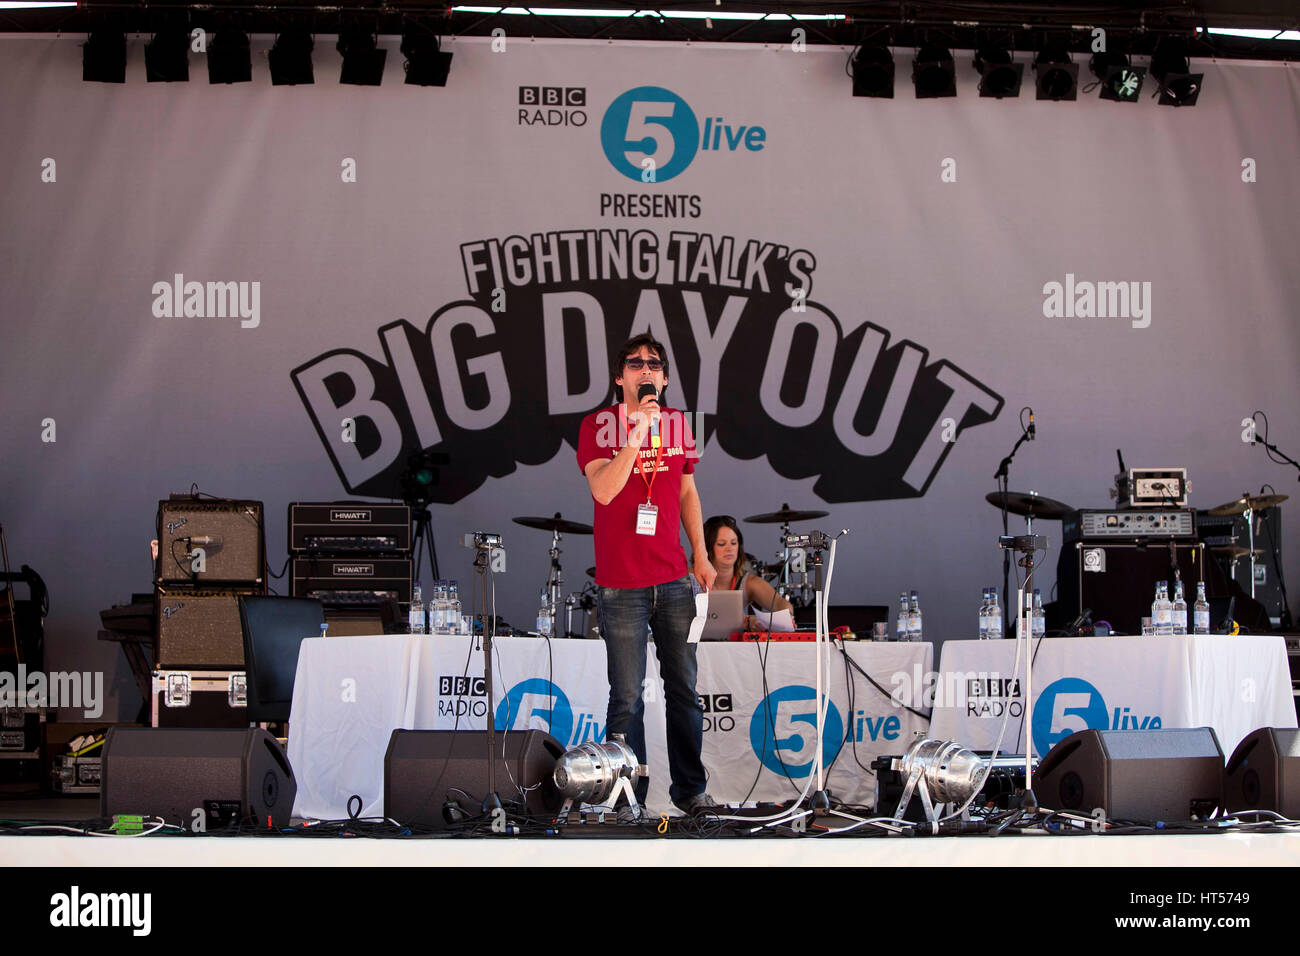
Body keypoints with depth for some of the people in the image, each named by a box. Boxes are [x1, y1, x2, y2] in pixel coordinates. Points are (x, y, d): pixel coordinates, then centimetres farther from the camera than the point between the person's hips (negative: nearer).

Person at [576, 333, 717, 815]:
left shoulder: (677, 423, 10)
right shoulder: (599, 425, -4)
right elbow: (603, 490, -19)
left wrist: (700, 555, 13)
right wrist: (636, 434, -27)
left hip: (674, 580, 4)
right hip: (621, 586, -4)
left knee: (684, 689, 9)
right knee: (627, 698, -1)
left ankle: (690, 789, 20)